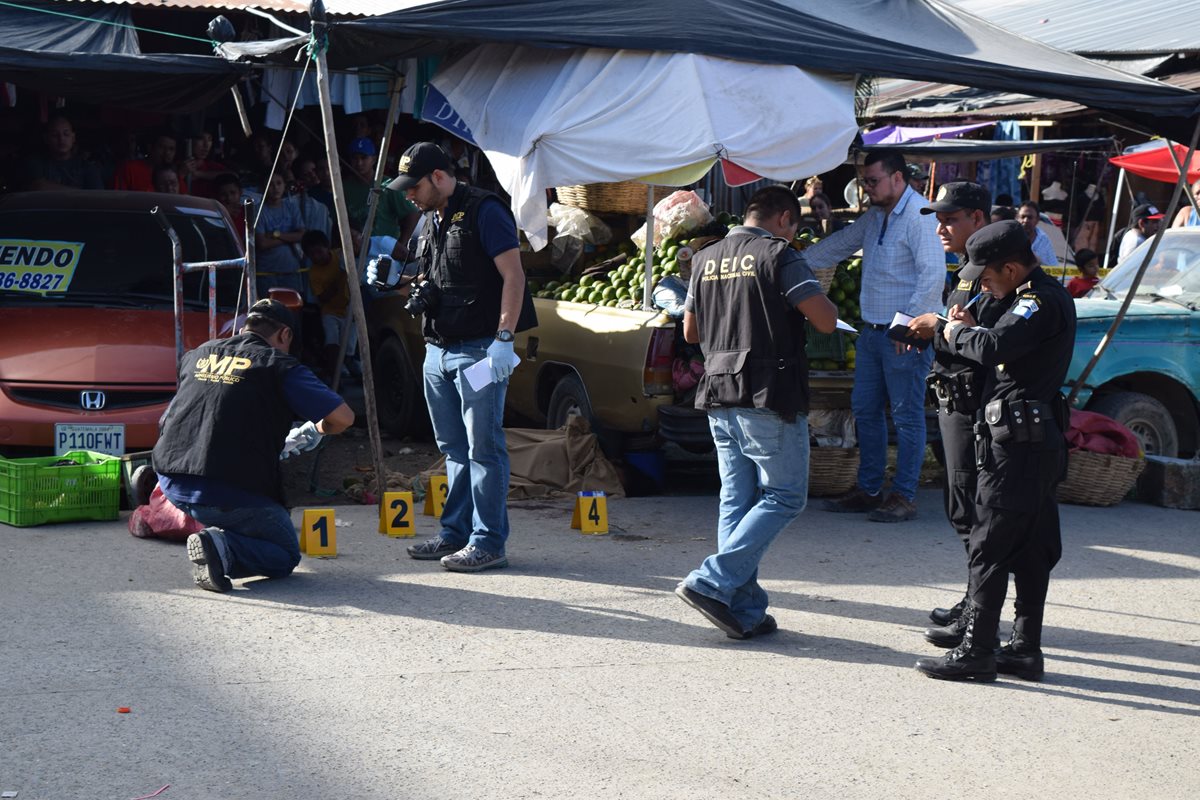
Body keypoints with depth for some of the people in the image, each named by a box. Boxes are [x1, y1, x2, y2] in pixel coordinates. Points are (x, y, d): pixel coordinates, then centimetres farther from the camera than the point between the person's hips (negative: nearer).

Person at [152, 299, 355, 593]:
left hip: (172, 485, 7)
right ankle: (221, 548, -14)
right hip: (228, 495, -7)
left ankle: (219, 535, 15)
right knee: (286, 555, 12)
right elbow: (343, 417, -6)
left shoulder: (197, 355, 16)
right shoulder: (279, 365, -2)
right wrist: (316, 430, 19)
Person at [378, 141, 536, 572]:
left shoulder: (484, 211, -10)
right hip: (438, 350, 9)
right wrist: (394, 280, 9)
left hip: (480, 348, -9)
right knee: (453, 448, 13)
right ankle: (455, 534, 20)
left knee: (483, 447, -7)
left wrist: (504, 338, -23)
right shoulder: (431, 219, 17)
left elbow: (513, 276, -16)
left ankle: (489, 543, -3)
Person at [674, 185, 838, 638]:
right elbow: (826, 321, -12)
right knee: (785, 497, 1)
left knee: (736, 500, 10)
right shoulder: (778, 255, -8)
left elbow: (690, 332, 20)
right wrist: (810, 297, 8)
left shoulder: (706, 259, 13)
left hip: (719, 398, 7)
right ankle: (712, 583, -8)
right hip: (769, 397, -7)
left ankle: (744, 612, 9)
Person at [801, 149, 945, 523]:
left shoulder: (920, 217, -14)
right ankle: (868, 490, 22)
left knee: (906, 416, -2)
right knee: (865, 409, 13)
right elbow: (838, 245, 25)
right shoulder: (875, 217, 15)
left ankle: (903, 497, 4)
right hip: (872, 330, 10)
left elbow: (933, 273, -21)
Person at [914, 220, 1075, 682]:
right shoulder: (1044, 297, 18)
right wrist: (970, 329, 2)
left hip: (1018, 442, -11)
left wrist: (955, 333, -10)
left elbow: (995, 348, -28)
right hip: (1037, 439, 11)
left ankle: (976, 651, -3)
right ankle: (1025, 649, 17)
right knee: (1031, 549, 11)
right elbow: (1009, 350, 17)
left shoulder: (1042, 302, -15)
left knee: (989, 548, -6)